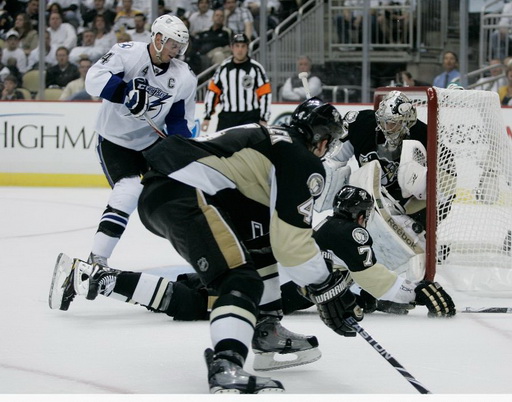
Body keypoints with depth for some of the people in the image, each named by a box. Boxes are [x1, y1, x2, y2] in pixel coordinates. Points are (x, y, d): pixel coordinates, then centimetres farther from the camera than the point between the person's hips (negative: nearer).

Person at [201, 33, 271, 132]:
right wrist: (207, 117, 8)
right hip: (227, 118, 3)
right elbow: (212, 92, 12)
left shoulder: (256, 68, -1)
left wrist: (264, 119, -7)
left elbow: (265, 94, -2)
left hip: (250, 117, -3)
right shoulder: (223, 68, 8)